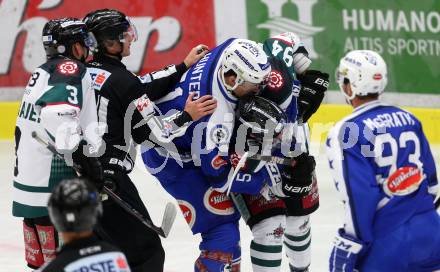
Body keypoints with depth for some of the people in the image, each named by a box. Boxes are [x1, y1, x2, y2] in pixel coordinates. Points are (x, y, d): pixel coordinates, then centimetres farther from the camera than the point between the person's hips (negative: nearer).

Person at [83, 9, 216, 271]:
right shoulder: (121, 80, -15)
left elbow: (144, 87, 15)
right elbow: (155, 134, -10)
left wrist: (184, 66, 19)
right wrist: (188, 116, 4)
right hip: (107, 179, -8)